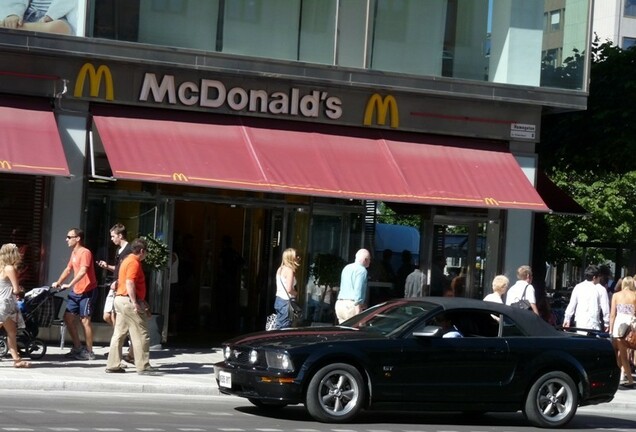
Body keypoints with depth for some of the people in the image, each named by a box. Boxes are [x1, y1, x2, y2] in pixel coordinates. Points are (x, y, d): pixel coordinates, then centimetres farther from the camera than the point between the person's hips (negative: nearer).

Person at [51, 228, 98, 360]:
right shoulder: (74, 253, 15)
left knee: (85, 320, -7)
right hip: (76, 291, 10)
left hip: (87, 291, -10)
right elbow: (68, 269, 24)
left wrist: (70, 285, -33)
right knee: (68, 317, 9)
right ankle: (78, 348, 18)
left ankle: (89, 352, 0)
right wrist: (58, 283, 12)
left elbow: (83, 271, -28)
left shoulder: (85, 253, -15)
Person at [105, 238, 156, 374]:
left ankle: (112, 365, 10)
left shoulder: (128, 260, 19)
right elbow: (130, 283, -23)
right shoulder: (134, 263, -13)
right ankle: (143, 366, -2)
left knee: (119, 334, 9)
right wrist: (135, 303, -26)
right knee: (141, 335, -4)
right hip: (129, 301, -10)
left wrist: (141, 301, 27)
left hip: (120, 300, 10)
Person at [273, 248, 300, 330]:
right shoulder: (289, 270, -15)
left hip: (279, 299, 9)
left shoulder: (280, 269, 10)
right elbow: (289, 289, -21)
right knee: (284, 328, -5)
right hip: (286, 301, -9)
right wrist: (296, 293, -2)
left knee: (279, 326, 12)